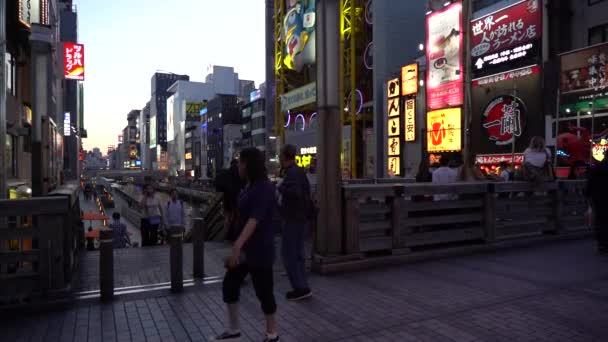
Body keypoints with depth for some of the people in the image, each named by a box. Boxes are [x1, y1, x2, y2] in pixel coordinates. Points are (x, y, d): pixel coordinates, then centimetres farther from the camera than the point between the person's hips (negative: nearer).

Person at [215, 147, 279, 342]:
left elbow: (255, 219, -30)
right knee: (229, 285, 12)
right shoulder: (250, 186, 9)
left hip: (259, 249, -9)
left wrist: (237, 245, -38)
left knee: (263, 291, 4)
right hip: (245, 246, 9)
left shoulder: (264, 187, -20)